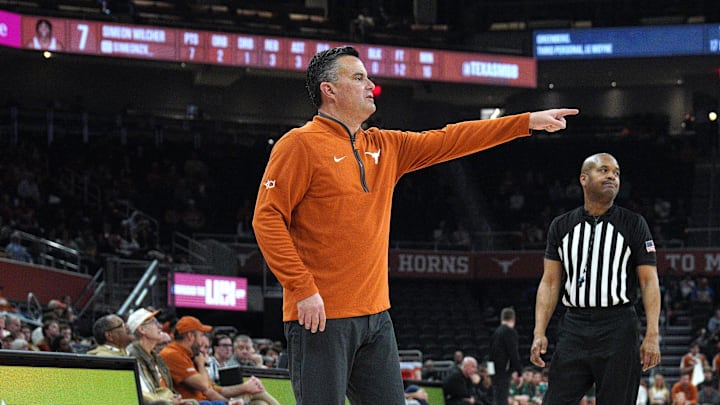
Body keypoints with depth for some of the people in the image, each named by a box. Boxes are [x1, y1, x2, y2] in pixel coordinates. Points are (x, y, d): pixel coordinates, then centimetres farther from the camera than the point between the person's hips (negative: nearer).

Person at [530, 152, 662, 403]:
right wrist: (539, 333, -1)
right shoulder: (561, 226, 11)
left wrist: (652, 335, -10)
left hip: (618, 328, -2)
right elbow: (550, 282, 10)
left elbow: (649, 282, 0)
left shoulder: (633, 224, 4)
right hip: (574, 326, 2)